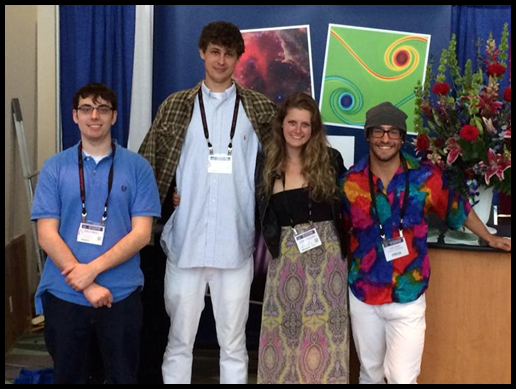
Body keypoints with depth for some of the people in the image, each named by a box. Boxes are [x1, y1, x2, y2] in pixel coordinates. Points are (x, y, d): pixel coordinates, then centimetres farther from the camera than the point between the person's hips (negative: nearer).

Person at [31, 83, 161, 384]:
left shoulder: (138, 167, -1)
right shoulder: (55, 167, 1)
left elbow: (141, 234, -6)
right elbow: (47, 236, -5)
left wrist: (93, 269, -16)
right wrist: (87, 287, -13)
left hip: (121, 295, -1)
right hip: (64, 295, 1)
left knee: (123, 376, 13)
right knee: (68, 377, 17)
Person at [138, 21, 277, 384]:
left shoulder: (261, 109, 5)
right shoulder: (175, 106, 6)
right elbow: (147, 166, 8)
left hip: (236, 246, 0)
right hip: (184, 244, 1)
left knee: (234, 343, 11)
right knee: (179, 340, 11)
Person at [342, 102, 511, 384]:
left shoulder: (425, 177, -9)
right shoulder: (351, 181, -6)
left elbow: (458, 210, 9)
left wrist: (489, 238, 21)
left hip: (407, 298, -2)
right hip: (362, 296, 2)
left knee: (401, 377, -5)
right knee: (370, 373, 18)